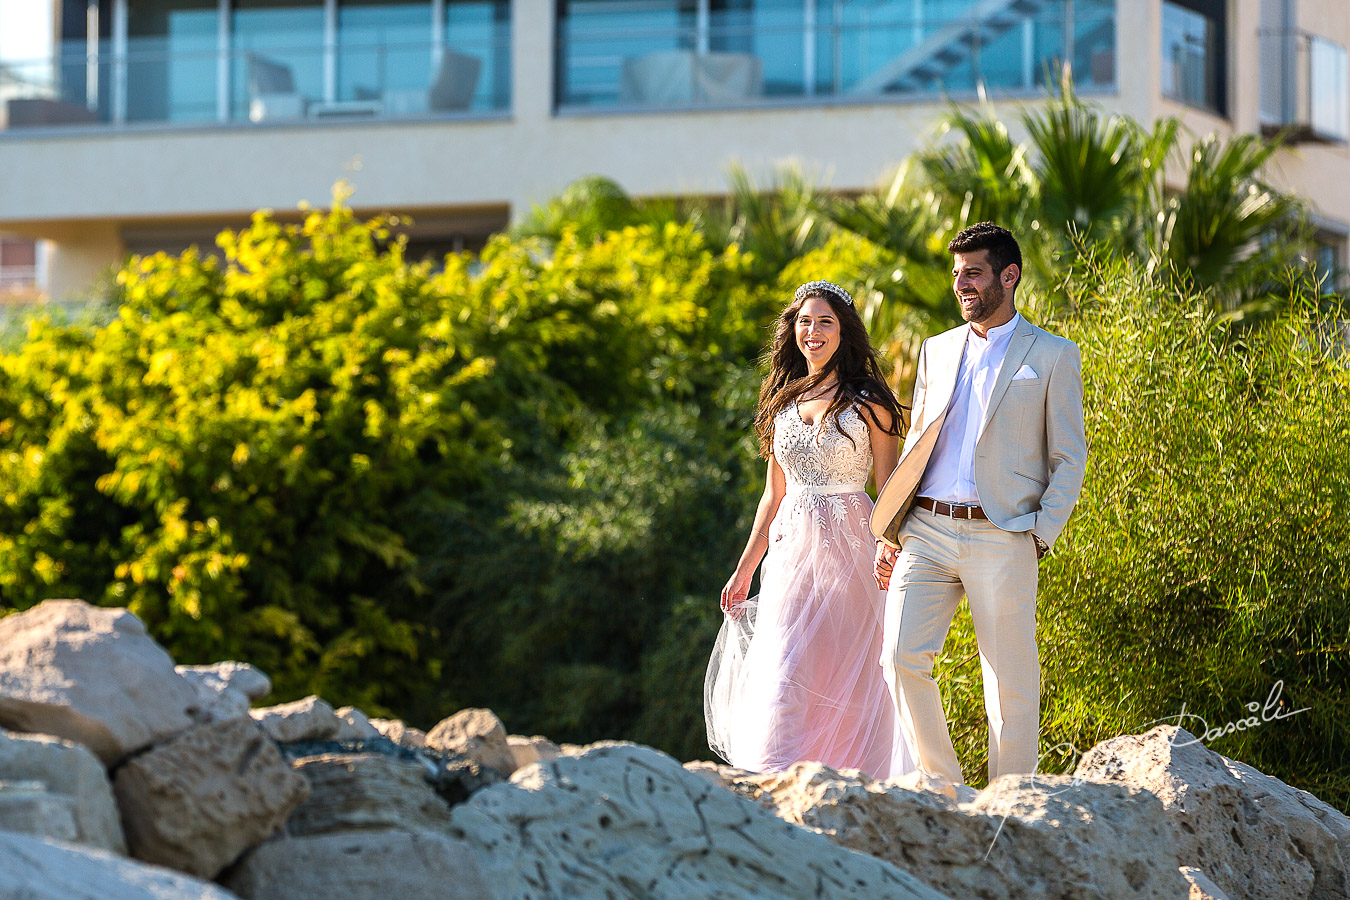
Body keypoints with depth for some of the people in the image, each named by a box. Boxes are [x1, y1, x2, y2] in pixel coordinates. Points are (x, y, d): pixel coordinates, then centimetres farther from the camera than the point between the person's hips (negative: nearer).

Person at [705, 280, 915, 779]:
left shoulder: (868, 402, -2)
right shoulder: (784, 401, 12)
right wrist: (745, 568, 18)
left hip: (849, 550, -4)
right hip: (791, 548, 4)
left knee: (844, 675, -3)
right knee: (783, 673, -4)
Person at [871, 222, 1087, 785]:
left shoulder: (1053, 357, 5)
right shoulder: (937, 351, 18)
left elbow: (1069, 460, 3)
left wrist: (1040, 534, -8)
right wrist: (888, 532, 12)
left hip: (1001, 540, -4)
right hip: (925, 532, 4)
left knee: (1012, 681, -2)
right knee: (902, 657, -10)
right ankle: (944, 788, 4)